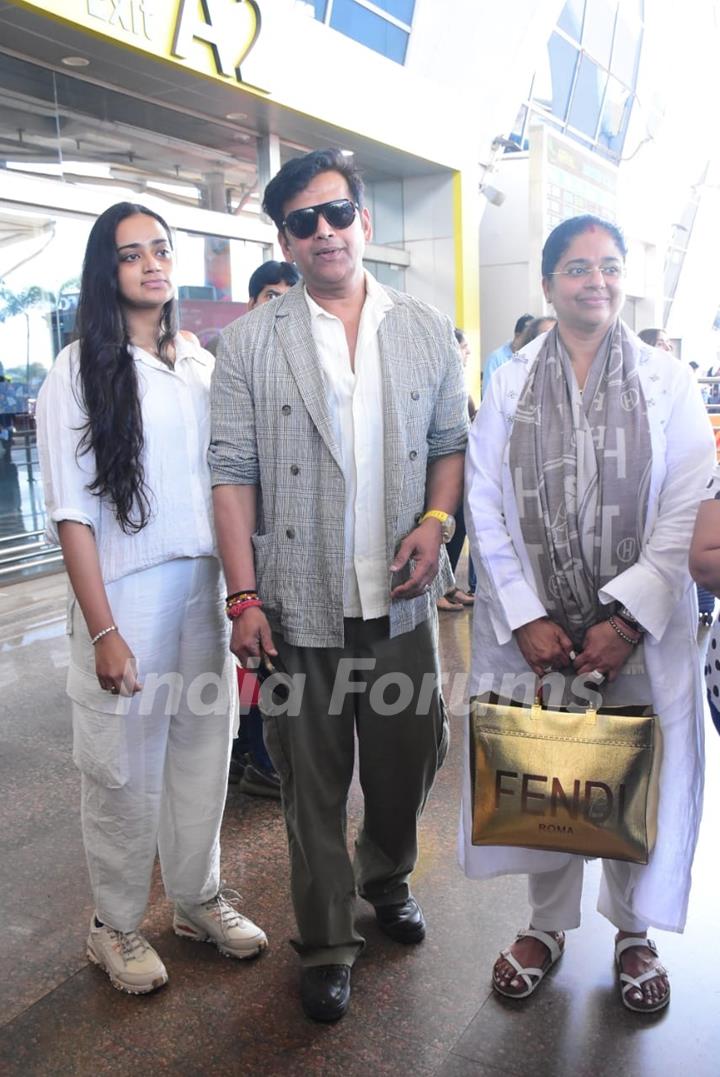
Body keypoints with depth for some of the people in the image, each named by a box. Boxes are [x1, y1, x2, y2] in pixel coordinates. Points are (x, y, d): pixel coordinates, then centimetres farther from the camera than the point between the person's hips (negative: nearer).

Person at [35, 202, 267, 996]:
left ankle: (198, 897, 34)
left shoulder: (201, 365, 9)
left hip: (203, 586, 5)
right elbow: (71, 512, -9)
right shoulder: (80, 371, -5)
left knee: (203, 750, 14)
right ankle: (115, 924, 28)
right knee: (124, 767, 6)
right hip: (125, 594, -4)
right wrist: (102, 630, -14)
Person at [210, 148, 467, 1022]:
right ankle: (326, 944, 32)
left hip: (401, 600, 3)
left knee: (410, 757, 16)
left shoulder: (425, 331, 7)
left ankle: (386, 878, 47)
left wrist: (436, 520, -7)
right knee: (312, 783, 10)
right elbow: (232, 473, -4)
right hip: (300, 607, -2)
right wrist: (244, 598, -10)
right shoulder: (250, 341, -1)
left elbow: (452, 441, 12)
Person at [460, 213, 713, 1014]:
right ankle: (547, 925, 34)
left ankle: (633, 933, 35)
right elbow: (485, 506, -1)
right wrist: (525, 617, -9)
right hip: (534, 630, 1)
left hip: (638, 629, 0)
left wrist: (627, 620, -14)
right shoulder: (510, 385, 5)